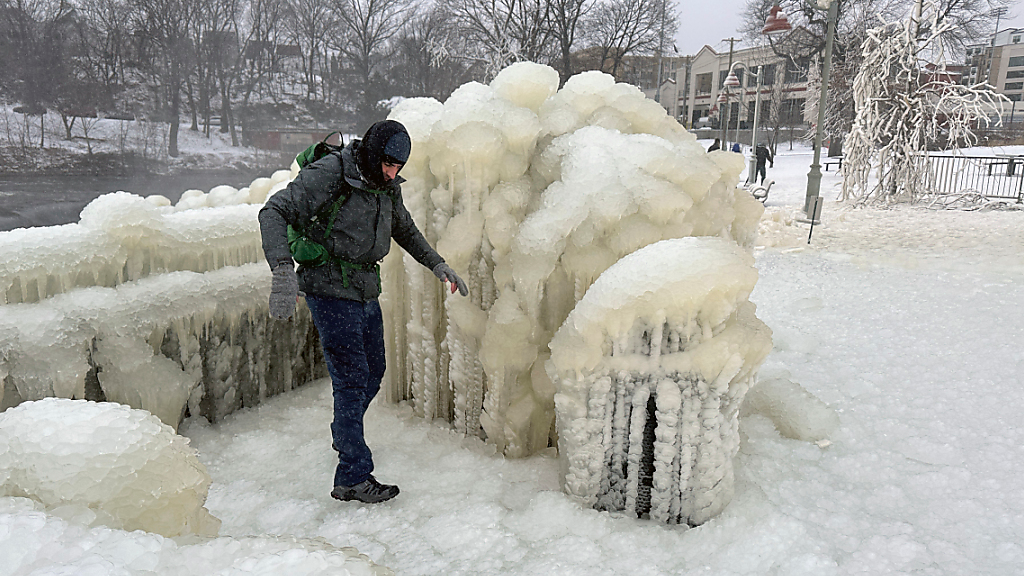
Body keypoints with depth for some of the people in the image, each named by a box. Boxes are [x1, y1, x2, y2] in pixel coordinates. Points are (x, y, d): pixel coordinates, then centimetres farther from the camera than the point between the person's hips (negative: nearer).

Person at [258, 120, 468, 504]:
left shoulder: (389, 186, 7)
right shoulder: (329, 174, -16)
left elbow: (404, 230, 24)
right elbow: (274, 212, -21)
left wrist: (437, 264, 15)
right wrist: (284, 271, -35)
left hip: (366, 292, 8)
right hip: (331, 291, -8)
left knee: (373, 372, 17)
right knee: (352, 379, -7)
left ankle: (344, 436, 41)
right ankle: (353, 478, 4)